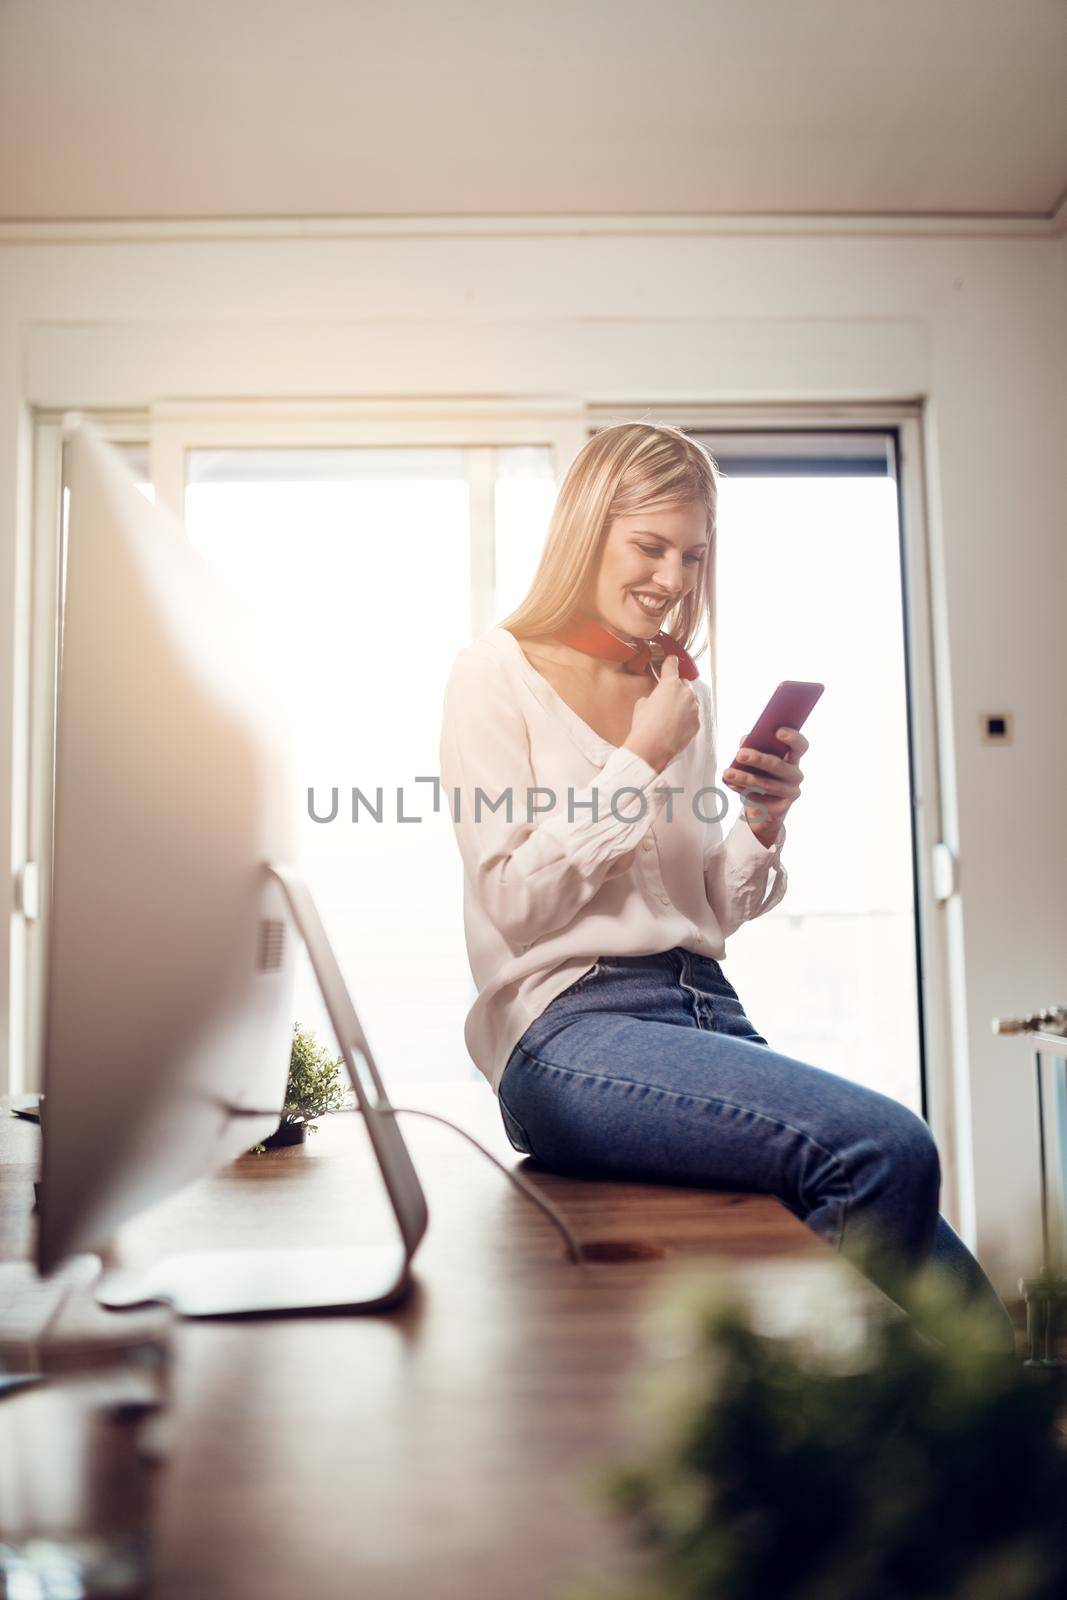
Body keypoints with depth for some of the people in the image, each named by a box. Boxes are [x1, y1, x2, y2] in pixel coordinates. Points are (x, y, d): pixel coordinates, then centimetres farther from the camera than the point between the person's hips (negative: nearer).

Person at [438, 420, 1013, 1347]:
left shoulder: (685, 689, 18)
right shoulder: (496, 677, 2)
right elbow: (514, 904, -8)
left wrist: (763, 826, 0)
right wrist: (640, 764, -7)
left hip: (707, 1011, 6)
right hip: (570, 1031, -5)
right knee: (886, 1148, -25)